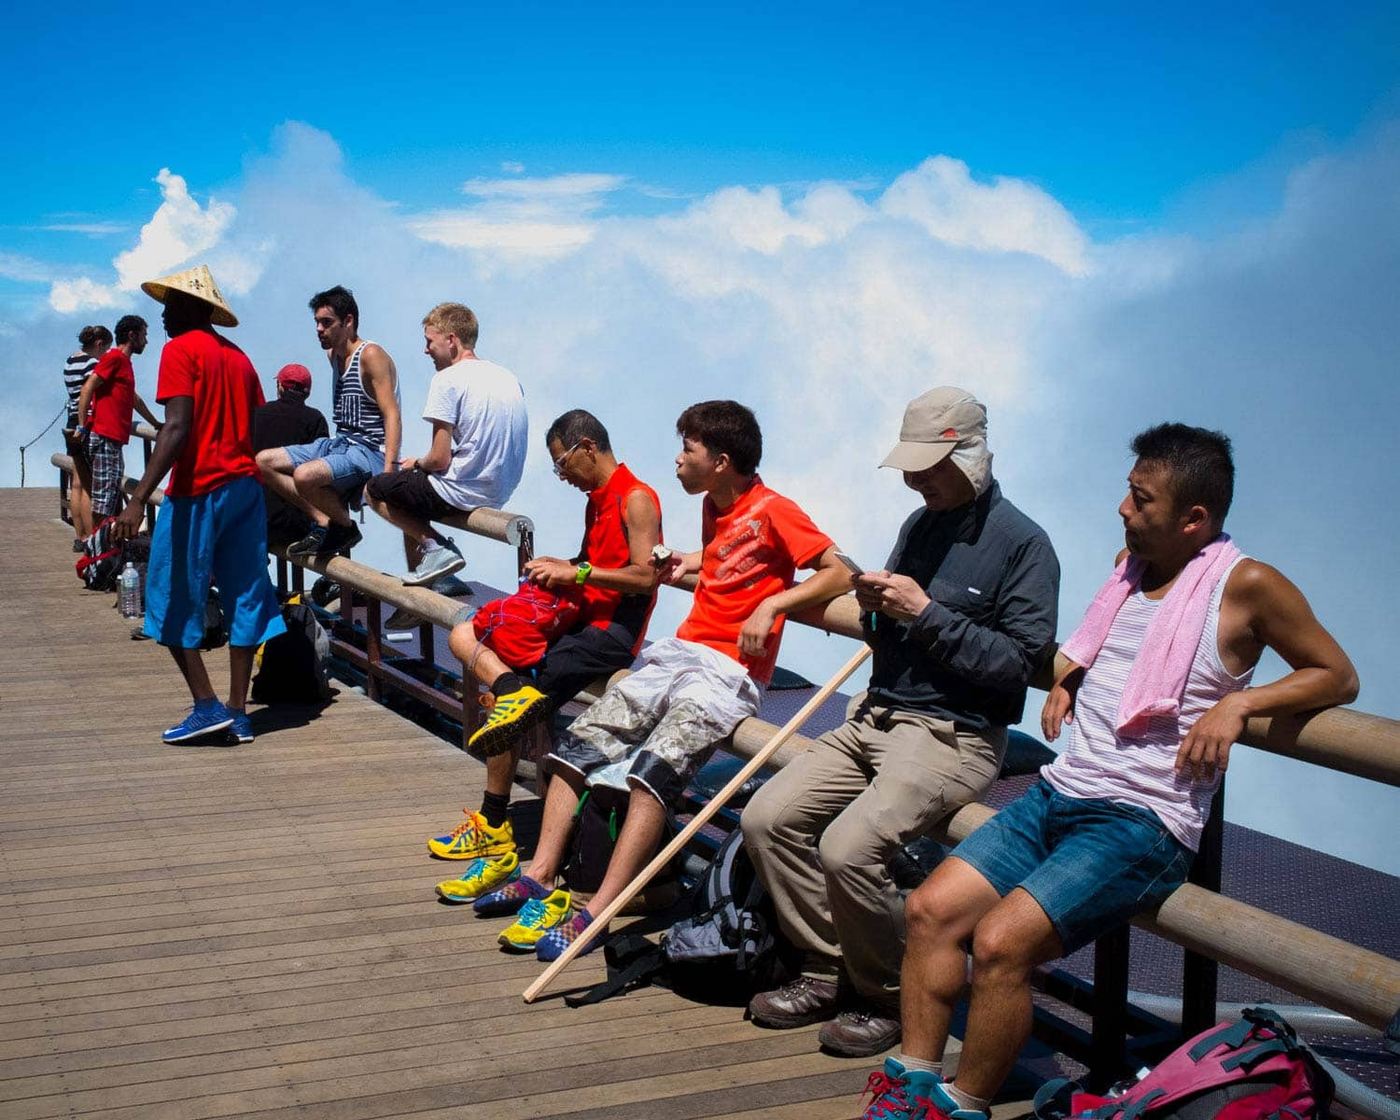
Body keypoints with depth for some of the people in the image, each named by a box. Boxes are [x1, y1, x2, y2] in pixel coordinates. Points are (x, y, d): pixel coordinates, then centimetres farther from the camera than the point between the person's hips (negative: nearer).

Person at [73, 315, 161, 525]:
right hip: (104, 437, -10)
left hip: (112, 438, 10)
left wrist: (156, 424, 44)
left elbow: (135, 399, 35)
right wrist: (82, 426, -18)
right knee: (104, 498, -12)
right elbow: (87, 389, -15)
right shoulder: (115, 357, -6)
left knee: (112, 497, 11)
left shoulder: (124, 362, 23)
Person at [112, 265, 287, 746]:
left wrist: (137, 499, -21)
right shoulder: (237, 356, 15)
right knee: (244, 600, 7)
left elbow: (177, 428, -18)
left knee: (172, 601, 3)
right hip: (246, 488, 7)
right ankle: (238, 713, 9)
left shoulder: (180, 350, -6)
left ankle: (207, 706, -1)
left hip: (199, 491, -7)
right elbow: (256, 431, 14)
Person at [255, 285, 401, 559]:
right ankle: (324, 521, -6)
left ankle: (345, 527, -6)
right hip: (339, 444, 10)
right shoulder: (333, 354, 16)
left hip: (370, 451, -10)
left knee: (304, 475, -34)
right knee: (263, 462, 1)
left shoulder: (371, 356, -11)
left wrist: (388, 471, -28)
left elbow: (391, 415, -19)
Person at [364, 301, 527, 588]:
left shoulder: (448, 379, -14)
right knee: (409, 499, 29)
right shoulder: (507, 377, 10)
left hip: (463, 492, -8)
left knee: (375, 489, 14)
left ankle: (435, 547, -1)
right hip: (500, 493, 8)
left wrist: (416, 464, 7)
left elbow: (440, 459, -16)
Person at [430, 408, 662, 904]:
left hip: (612, 630, -10)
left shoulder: (636, 499, -10)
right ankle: (512, 690, -21)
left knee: (509, 712, -19)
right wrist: (561, 566, 6)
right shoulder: (597, 499, 18)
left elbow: (644, 576, -19)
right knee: (464, 635, 1)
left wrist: (577, 572, -15)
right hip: (581, 618, 10)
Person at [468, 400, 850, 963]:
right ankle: (540, 876, -3)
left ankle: (596, 913, -28)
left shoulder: (773, 511, -8)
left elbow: (839, 574, -12)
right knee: (578, 743, -5)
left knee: (654, 769, -27)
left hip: (728, 671, -8)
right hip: (678, 652, 8)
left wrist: (773, 603, -22)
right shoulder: (715, 506, 16)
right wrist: (690, 562, 17)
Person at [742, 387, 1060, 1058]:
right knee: (767, 819, -8)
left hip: (955, 737, -8)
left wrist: (926, 612, -17)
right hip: (876, 717, 8)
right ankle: (828, 972, 7)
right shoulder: (919, 525, 14)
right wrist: (877, 607, -1)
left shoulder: (1022, 543, -9)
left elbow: (1018, 663, -16)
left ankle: (888, 999, -3)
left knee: (848, 847, -28)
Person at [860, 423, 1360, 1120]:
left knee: (1000, 941, -24)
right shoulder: (1130, 565, 15)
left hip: (1142, 821, -7)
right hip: (1059, 793, 7)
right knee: (931, 908, -9)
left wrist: (1238, 703, -12)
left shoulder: (1245, 585, -5)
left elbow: (1338, 676, 2)